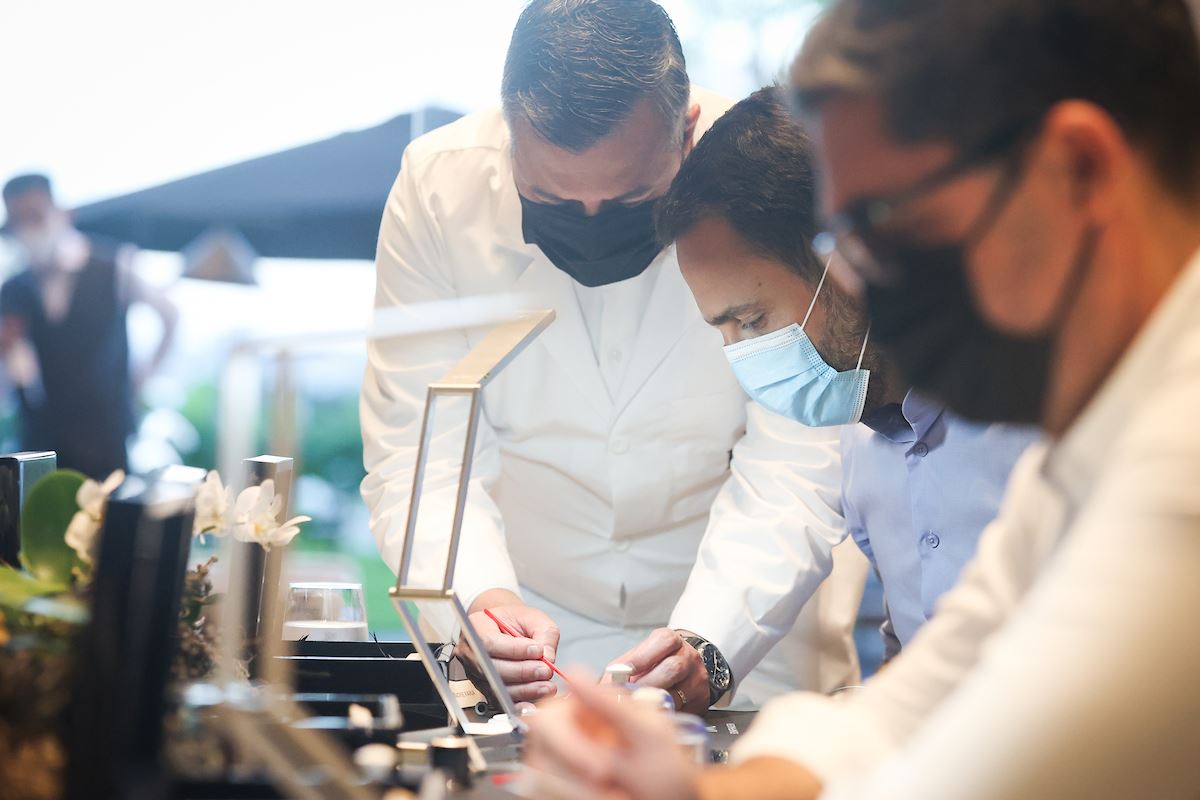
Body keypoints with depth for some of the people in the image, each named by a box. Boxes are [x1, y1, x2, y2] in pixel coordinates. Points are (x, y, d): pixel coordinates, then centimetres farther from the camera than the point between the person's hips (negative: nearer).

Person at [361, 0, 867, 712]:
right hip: (532, 619, 0)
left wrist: (708, 650, -34)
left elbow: (793, 475, -18)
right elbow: (418, 460, -12)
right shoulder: (439, 187, -13)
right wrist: (477, 597, -32)